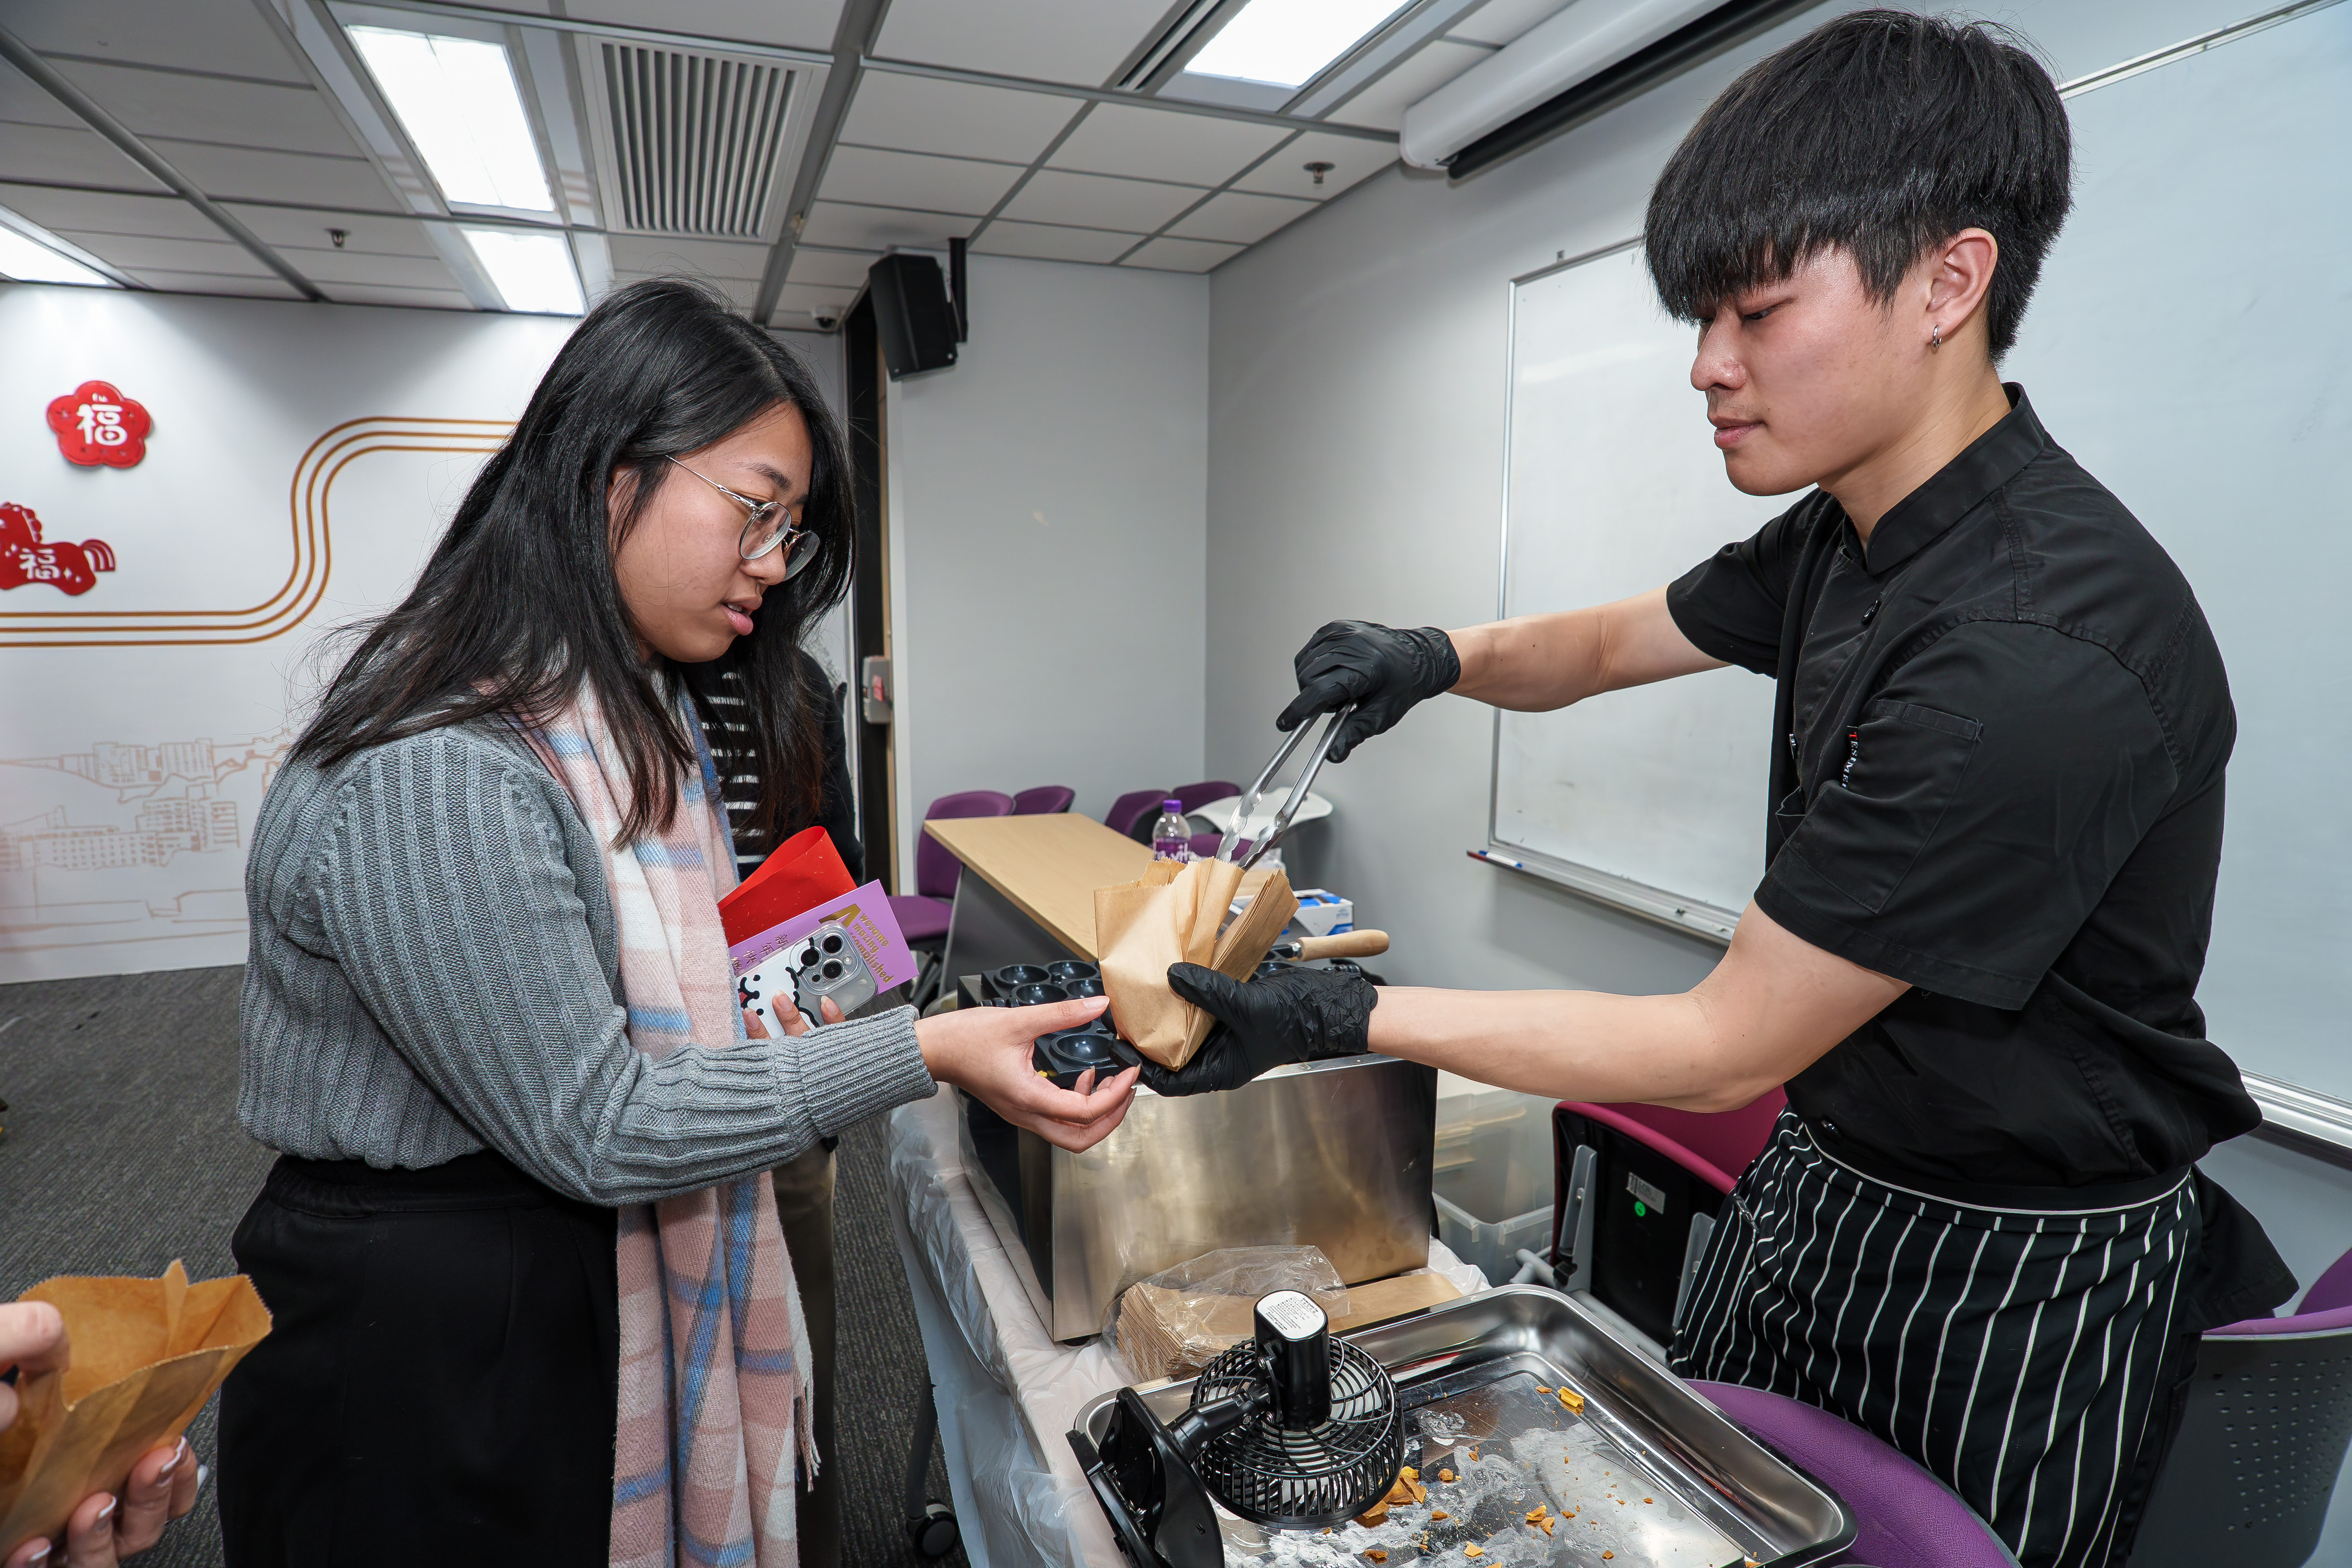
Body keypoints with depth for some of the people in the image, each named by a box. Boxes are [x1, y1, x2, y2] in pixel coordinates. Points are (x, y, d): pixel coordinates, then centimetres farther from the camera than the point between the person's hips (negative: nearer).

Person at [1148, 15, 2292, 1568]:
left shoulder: (2043, 658, -32)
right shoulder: (1846, 537, -4)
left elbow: (1729, 1047, -28)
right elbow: (1611, 642, 10)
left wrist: (1348, 1018, -27)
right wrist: (1440, 656, -11)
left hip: (2016, 1279, -7)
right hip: (1814, 1184, 8)